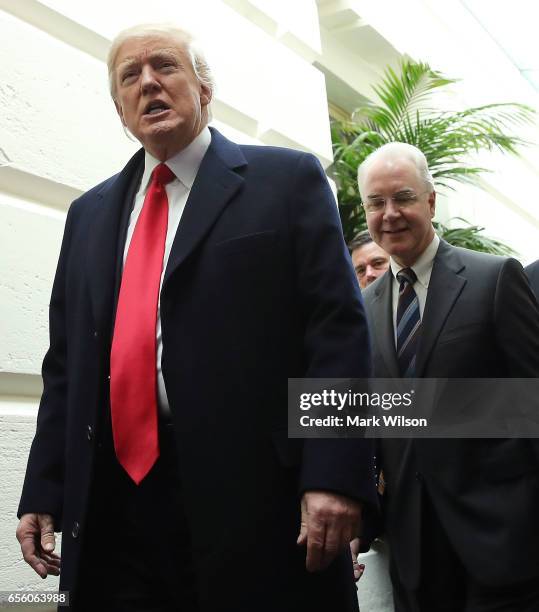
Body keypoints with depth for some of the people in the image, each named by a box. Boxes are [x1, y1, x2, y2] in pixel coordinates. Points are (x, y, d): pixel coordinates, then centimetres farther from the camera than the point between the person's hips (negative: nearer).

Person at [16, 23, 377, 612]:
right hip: (110, 510, 5)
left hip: (255, 503, -4)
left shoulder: (288, 180, 4)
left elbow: (337, 330, -5)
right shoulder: (90, 214, 19)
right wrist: (42, 493, 9)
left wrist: (336, 475, -16)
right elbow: (66, 363, 17)